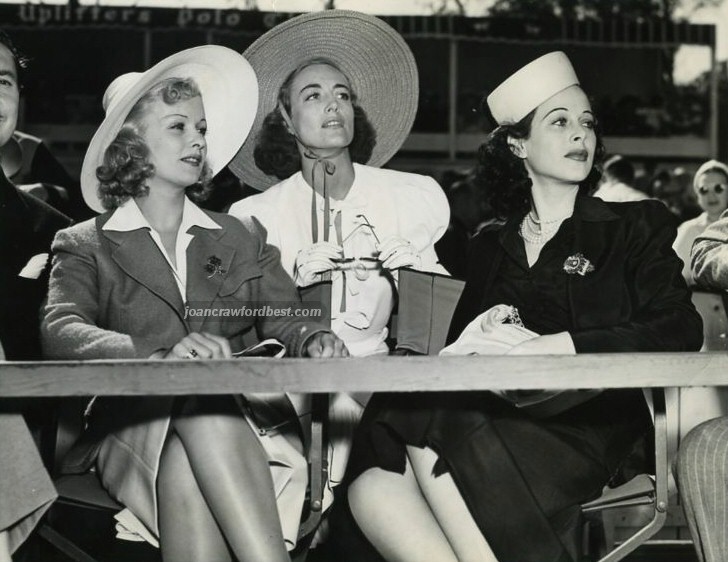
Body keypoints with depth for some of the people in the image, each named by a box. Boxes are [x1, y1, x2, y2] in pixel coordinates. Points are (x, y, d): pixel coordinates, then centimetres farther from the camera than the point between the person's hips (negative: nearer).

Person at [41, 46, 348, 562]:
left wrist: (313, 339, -14)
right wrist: (160, 358, -27)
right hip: (133, 430, -2)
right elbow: (61, 332, -7)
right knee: (201, 392, -35)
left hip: (238, 424, 2)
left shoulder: (241, 238, 23)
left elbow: (285, 319, 13)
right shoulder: (85, 245, 12)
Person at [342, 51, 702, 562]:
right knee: (373, 482, -30)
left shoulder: (634, 228, 17)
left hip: (587, 420, -3)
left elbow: (681, 330, 1)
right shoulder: (490, 247, 27)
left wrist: (564, 344, -12)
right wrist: (484, 336, -8)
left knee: (431, 434, -32)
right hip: (496, 410, 3)